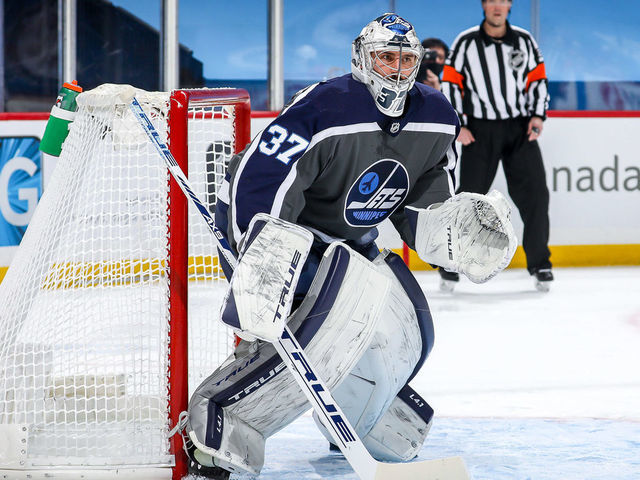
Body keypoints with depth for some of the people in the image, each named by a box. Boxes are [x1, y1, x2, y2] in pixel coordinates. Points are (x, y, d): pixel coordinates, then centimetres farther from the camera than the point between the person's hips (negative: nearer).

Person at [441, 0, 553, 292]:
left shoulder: (524, 40, 5)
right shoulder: (466, 43, -3)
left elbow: (537, 78, 12)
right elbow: (450, 82, 0)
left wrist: (538, 115, 0)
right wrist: (457, 125, -6)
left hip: (520, 127, 2)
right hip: (480, 130, -2)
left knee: (534, 194, -4)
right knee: (470, 195, -4)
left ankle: (539, 263, 7)